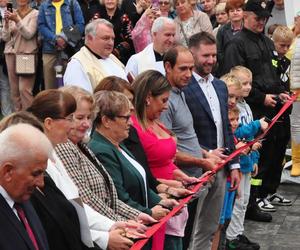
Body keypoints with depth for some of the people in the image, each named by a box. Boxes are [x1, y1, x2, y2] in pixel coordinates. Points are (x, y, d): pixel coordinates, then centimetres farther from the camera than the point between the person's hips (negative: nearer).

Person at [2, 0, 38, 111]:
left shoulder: (35, 14, 0)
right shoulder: (11, 14, 11)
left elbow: (29, 34, -10)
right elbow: (5, 38, 7)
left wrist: (17, 21, -21)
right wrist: (6, 22, -8)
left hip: (27, 53, -4)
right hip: (10, 53, 4)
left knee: (24, 88, -13)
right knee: (14, 89, 1)